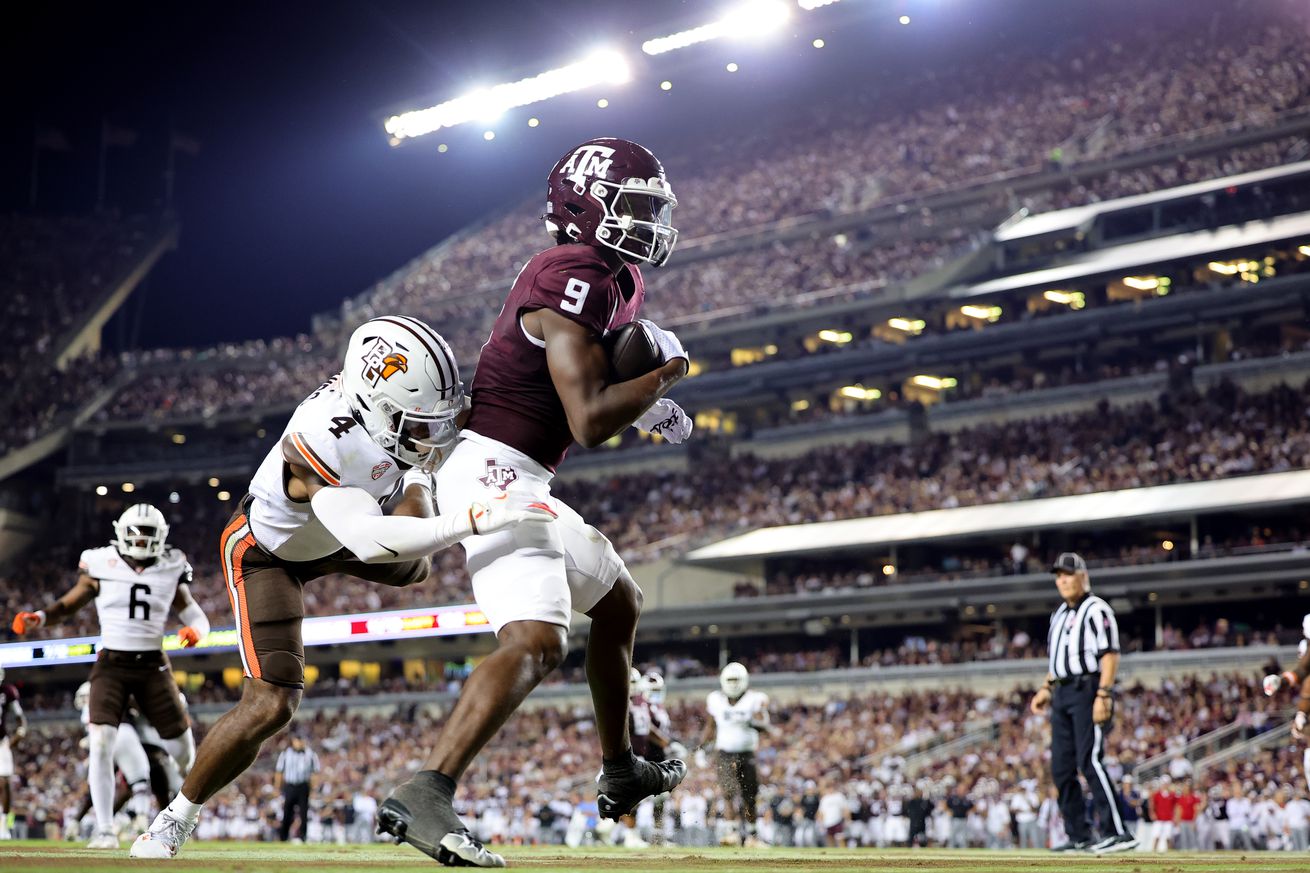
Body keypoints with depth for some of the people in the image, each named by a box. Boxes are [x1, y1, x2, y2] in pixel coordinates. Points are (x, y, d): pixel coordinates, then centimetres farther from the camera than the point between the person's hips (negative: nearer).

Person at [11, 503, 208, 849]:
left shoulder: (171, 571, 2)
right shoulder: (102, 567, -3)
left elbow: (196, 616, 5)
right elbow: (69, 604, 5)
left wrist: (194, 630, -19)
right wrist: (37, 619, -14)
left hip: (153, 666, 2)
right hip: (111, 664, -2)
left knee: (183, 749, 5)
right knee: (101, 743, -18)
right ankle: (105, 830, -8)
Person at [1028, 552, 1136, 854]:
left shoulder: (1096, 609, -7)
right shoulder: (1059, 613, 20)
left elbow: (1110, 654, -15)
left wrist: (1103, 695, -23)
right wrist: (1047, 688, 17)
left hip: (1088, 690, -9)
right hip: (1063, 694, 9)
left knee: (1090, 760, -18)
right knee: (1061, 767, 6)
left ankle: (1118, 833, -16)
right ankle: (1079, 837, 12)